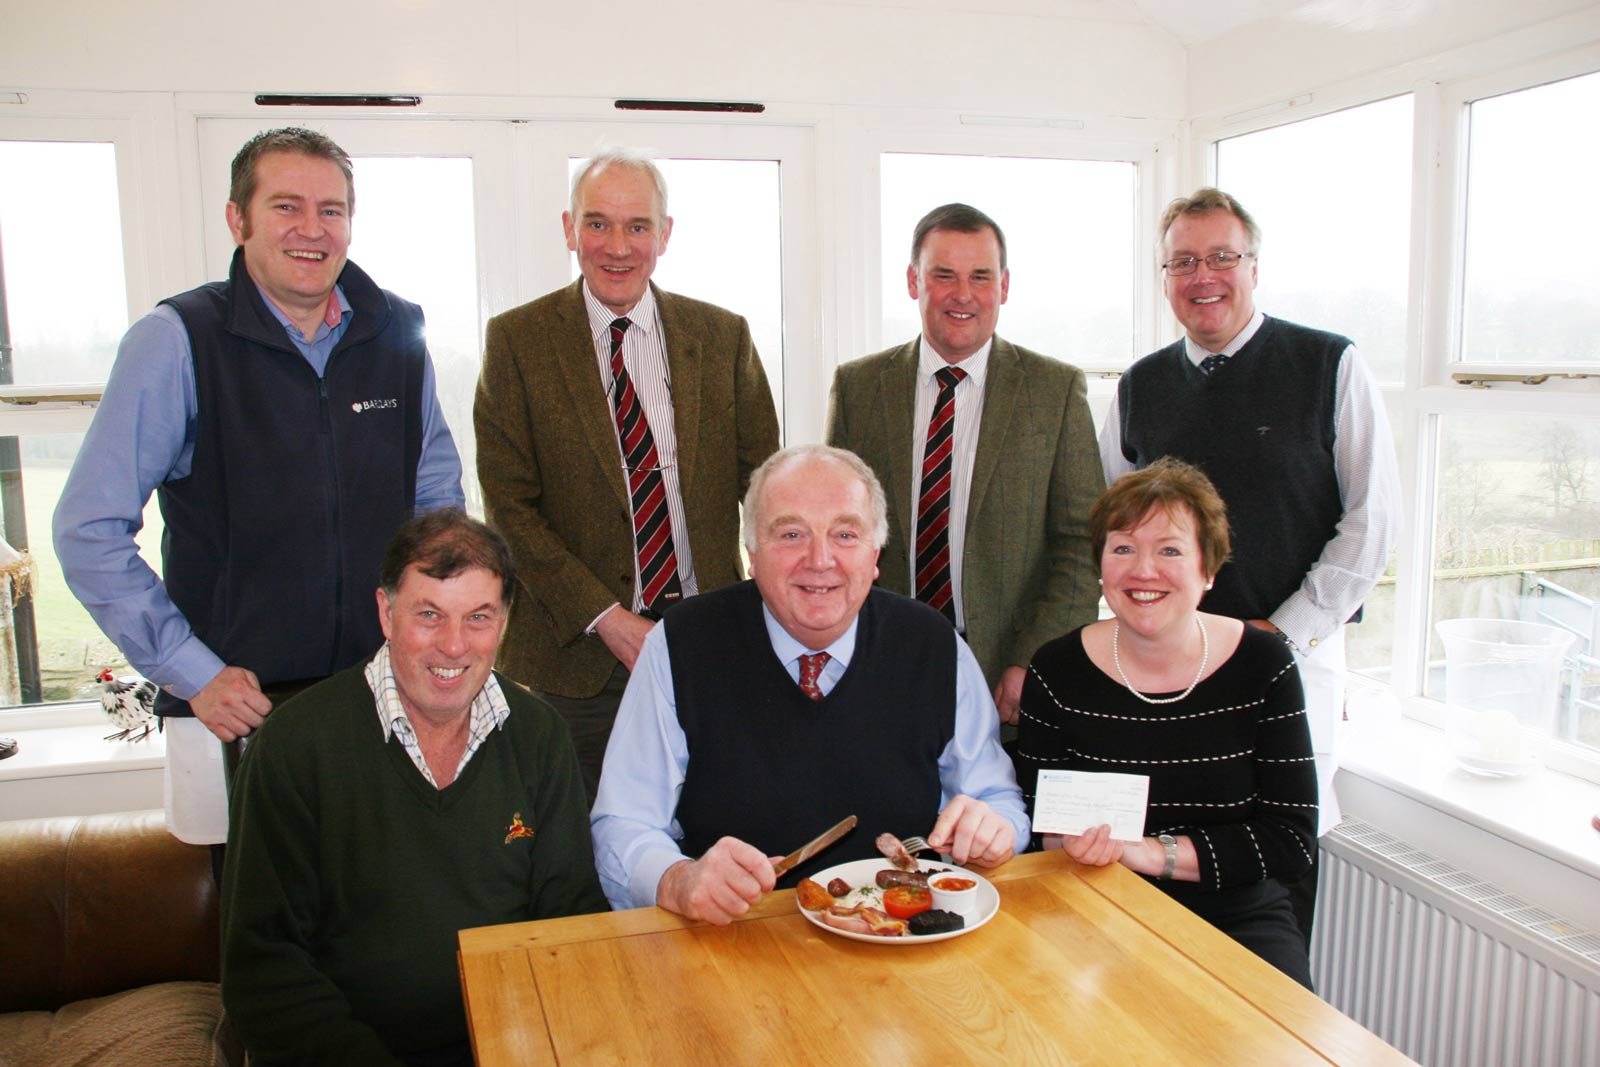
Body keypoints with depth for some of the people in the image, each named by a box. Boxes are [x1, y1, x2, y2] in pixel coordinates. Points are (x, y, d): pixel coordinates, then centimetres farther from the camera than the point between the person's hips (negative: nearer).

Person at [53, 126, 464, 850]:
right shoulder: (177, 341, -8)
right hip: (233, 707, -3)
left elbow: (437, 493, 16)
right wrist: (192, 673, -10)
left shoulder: (397, 333, 3)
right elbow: (89, 530, -6)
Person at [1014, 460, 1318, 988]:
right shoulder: (1059, 671, -4)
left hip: (1239, 919, 1)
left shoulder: (1263, 665, -4)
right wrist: (1073, 840, -23)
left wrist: (1154, 852, -17)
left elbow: (1293, 839, -7)